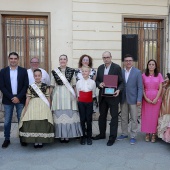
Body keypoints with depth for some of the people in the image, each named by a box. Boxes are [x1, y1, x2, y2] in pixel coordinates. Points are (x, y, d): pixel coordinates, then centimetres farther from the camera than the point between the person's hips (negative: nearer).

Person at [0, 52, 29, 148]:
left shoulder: (23, 71, 2)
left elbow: (26, 85, -2)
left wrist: (18, 97, -12)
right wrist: (11, 97, -11)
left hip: (20, 99, -1)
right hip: (8, 100, 1)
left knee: (21, 120, 5)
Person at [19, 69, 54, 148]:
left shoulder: (45, 86, 4)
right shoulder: (30, 86, 7)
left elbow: (48, 98, 5)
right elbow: (28, 98, 7)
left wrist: (49, 108, 1)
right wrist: (25, 109, 4)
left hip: (43, 106, -1)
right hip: (32, 106, 1)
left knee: (43, 123, -11)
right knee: (32, 123, -10)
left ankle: (41, 141, 4)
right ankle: (35, 141, 5)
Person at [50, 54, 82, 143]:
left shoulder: (71, 71, 5)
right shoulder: (54, 71, 5)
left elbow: (74, 85, 7)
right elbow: (52, 86, 8)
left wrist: (76, 95, 3)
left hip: (69, 95, 0)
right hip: (58, 95, 0)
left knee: (69, 115, 0)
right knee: (59, 115, 1)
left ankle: (67, 135, 12)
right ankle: (61, 135, 12)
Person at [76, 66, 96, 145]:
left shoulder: (92, 82, -1)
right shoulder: (78, 82, 1)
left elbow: (93, 94, 6)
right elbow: (77, 93, 8)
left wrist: (90, 98, -1)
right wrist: (79, 99, 1)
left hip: (89, 103, 0)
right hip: (81, 103, 1)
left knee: (89, 120, 4)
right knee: (82, 119, 4)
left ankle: (89, 137, 16)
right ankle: (83, 137, 15)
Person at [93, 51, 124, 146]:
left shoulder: (117, 67, -8)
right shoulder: (100, 68, 7)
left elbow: (121, 82, -7)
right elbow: (97, 80, 11)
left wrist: (119, 90, -25)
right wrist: (99, 84, -11)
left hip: (113, 96, -5)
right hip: (102, 96, 5)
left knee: (114, 116, 5)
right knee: (102, 116, 16)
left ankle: (112, 137, 14)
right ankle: (102, 134, 31)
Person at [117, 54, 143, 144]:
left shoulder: (137, 72, -3)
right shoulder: (121, 72, 5)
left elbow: (140, 87, -5)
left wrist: (139, 99, -11)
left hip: (133, 99, -3)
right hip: (123, 99, 3)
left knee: (134, 119, 3)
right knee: (123, 118, 12)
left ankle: (133, 136, 13)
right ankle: (124, 134, 26)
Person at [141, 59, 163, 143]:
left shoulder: (159, 75, 4)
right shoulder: (144, 75, 3)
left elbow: (160, 88, 1)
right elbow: (142, 88, 2)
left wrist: (156, 99, -9)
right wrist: (146, 98, -9)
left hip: (156, 98, 0)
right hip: (146, 99, 0)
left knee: (155, 116, 1)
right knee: (146, 116, 2)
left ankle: (154, 134, 10)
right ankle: (147, 133, 13)